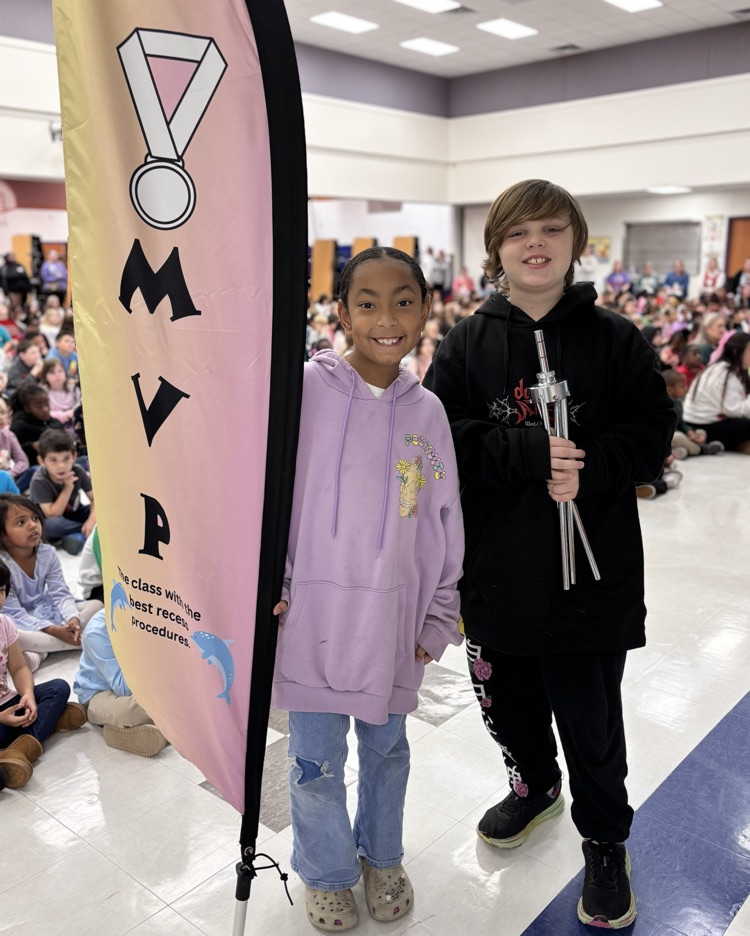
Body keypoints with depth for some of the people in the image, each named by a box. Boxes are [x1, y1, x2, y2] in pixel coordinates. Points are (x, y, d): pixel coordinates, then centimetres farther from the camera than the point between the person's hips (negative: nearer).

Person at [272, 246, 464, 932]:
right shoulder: (304, 390, -10)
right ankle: (327, 871, 41)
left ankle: (382, 855, 47)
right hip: (312, 614, -2)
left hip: (394, 619, 3)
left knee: (386, 746, 20)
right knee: (316, 759, 12)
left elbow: (444, 520, 6)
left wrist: (440, 617, 7)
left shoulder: (427, 411, 0)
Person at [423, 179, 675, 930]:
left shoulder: (615, 339, -3)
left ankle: (605, 840, 37)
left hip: (593, 571, -2)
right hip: (495, 568, 2)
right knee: (508, 701, 21)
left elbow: (652, 431, -4)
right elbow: (440, 436, -9)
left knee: (591, 720, 9)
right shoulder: (466, 343, 0)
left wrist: (589, 469, -22)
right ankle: (534, 786, 52)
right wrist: (526, 453, -23)